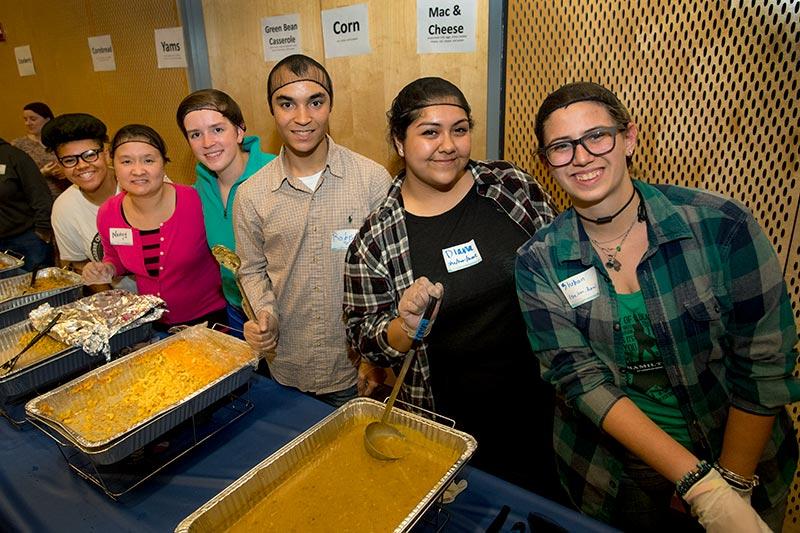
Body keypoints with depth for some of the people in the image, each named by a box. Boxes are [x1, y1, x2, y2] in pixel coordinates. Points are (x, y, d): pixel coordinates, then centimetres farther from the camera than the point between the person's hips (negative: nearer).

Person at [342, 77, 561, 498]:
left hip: (543, 401, 2)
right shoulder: (374, 239, -12)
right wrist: (407, 326, -26)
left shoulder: (513, 186, -8)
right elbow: (364, 340, -6)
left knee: (548, 507, 24)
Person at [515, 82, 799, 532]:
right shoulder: (539, 262, -14)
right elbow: (580, 379, -18)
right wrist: (701, 484, -24)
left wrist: (732, 485, -12)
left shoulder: (721, 225, -16)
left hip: (741, 462, 0)